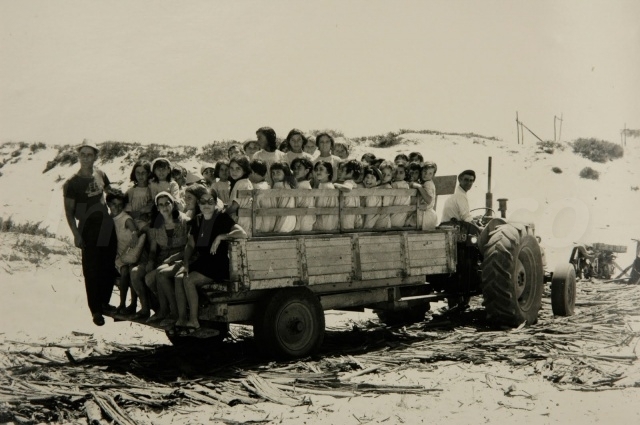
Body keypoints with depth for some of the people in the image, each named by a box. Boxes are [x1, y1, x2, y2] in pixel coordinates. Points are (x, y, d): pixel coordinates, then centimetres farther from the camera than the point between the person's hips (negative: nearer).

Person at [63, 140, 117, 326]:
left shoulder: (101, 175, 5)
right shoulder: (73, 182, -8)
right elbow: (69, 210, -7)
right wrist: (76, 234, -14)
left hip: (107, 226, 5)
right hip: (89, 229, -5)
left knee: (109, 268, 9)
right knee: (92, 270, -3)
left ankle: (104, 302, 25)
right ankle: (95, 310, 3)